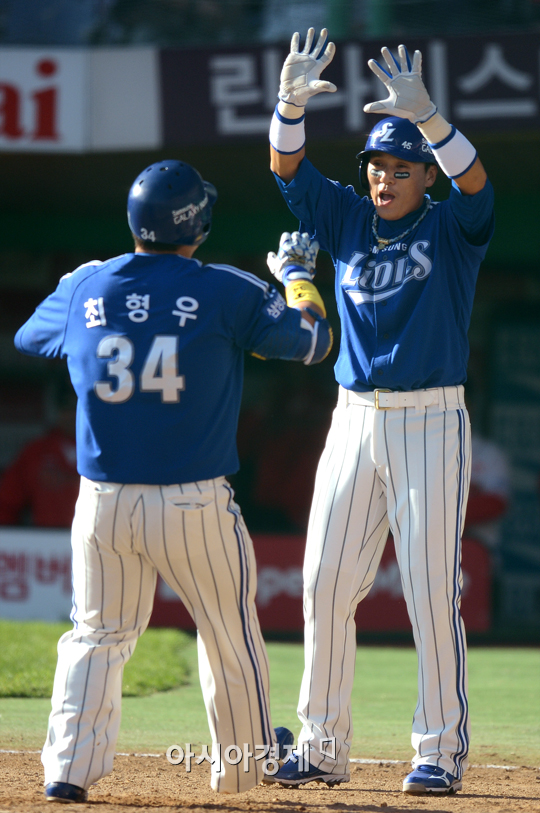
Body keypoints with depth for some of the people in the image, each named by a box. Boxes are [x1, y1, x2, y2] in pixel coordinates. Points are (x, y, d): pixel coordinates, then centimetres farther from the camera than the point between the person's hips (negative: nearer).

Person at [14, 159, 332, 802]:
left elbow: (27, 339, 21)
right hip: (194, 507, -2)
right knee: (229, 636, 16)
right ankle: (243, 762, 29)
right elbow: (313, 339, 1)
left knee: (98, 635, 13)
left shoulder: (83, 287, 1)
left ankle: (69, 765, 0)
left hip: (103, 503, 2)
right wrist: (296, 273, 19)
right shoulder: (225, 291, -8)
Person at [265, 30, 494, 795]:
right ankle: (323, 748, 11)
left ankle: (442, 751, 0)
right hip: (354, 422, 5)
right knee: (326, 585, 3)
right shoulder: (348, 220, 11)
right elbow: (289, 169, 0)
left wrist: (424, 113, -38)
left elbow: (475, 181, -22)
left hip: (431, 423, -5)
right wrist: (290, 102, -20)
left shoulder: (452, 229, -1)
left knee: (431, 590, -6)